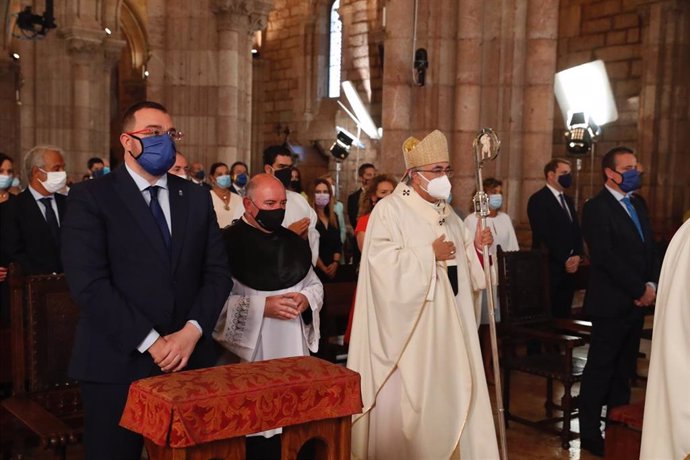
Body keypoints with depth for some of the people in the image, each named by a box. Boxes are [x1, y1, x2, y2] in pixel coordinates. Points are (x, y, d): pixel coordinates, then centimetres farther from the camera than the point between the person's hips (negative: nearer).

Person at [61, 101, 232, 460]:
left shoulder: (196, 198, 10)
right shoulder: (91, 197, -4)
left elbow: (217, 272, 5)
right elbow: (89, 283, -13)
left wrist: (193, 331, -10)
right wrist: (151, 342, -15)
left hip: (190, 358, 4)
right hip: (118, 363, -4)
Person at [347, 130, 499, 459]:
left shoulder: (446, 213, 15)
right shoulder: (389, 210, -10)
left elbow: (460, 264, 19)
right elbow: (384, 265, -21)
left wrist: (476, 247, -1)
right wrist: (430, 254, -18)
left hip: (448, 323, 7)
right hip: (409, 326, -7)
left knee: (449, 389, 10)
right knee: (407, 397, 0)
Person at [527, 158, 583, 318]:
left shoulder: (568, 200, 19)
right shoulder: (538, 200, -7)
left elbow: (576, 231, 17)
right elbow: (543, 236, -14)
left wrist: (577, 255, -1)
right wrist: (564, 261, -13)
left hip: (569, 268, 7)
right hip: (550, 269, -7)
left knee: (564, 313, 7)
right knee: (549, 314, -4)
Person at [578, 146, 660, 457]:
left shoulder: (637, 205, 16)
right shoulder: (596, 208, -10)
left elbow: (650, 248, 13)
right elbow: (606, 257, -18)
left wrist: (651, 285, -3)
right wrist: (640, 289, -15)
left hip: (637, 302, 8)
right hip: (611, 303, -7)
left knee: (624, 369, 13)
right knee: (600, 369, 1)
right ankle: (589, 433, 11)